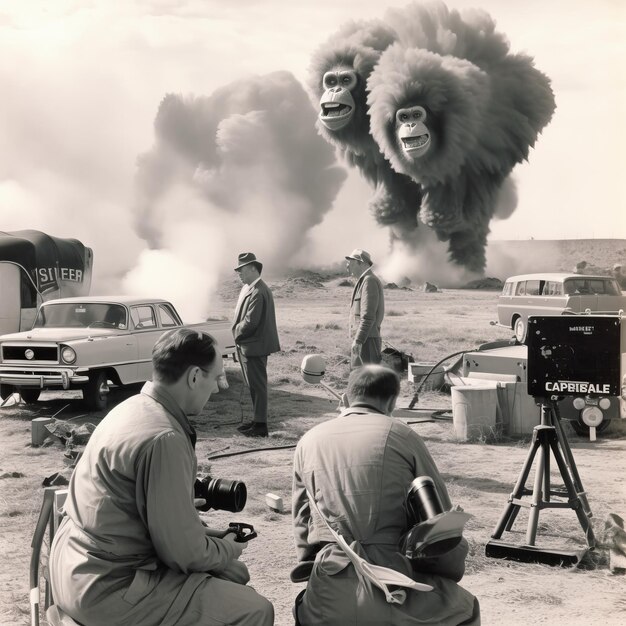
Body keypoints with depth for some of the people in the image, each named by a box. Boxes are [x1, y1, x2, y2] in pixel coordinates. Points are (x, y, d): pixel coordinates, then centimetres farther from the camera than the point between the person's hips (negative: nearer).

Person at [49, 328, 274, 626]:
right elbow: (184, 552, -21)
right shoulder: (164, 439, -25)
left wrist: (214, 536, 10)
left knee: (234, 573, 19)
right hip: (109, 588, -10)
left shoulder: (135, 407, 5)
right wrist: (228, 549, -2)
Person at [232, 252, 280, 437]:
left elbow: (251, 322, -23)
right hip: (247, 345, 10)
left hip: (254, 347, -10)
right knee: (254, 385, 17)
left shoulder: (258, 292, -20)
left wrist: (237, 333, -8)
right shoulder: (248, 288, 12)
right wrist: (238, 332, 4)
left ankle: (260, 425, 4)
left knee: (257, 385, -2)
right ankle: (257, 420, 27)